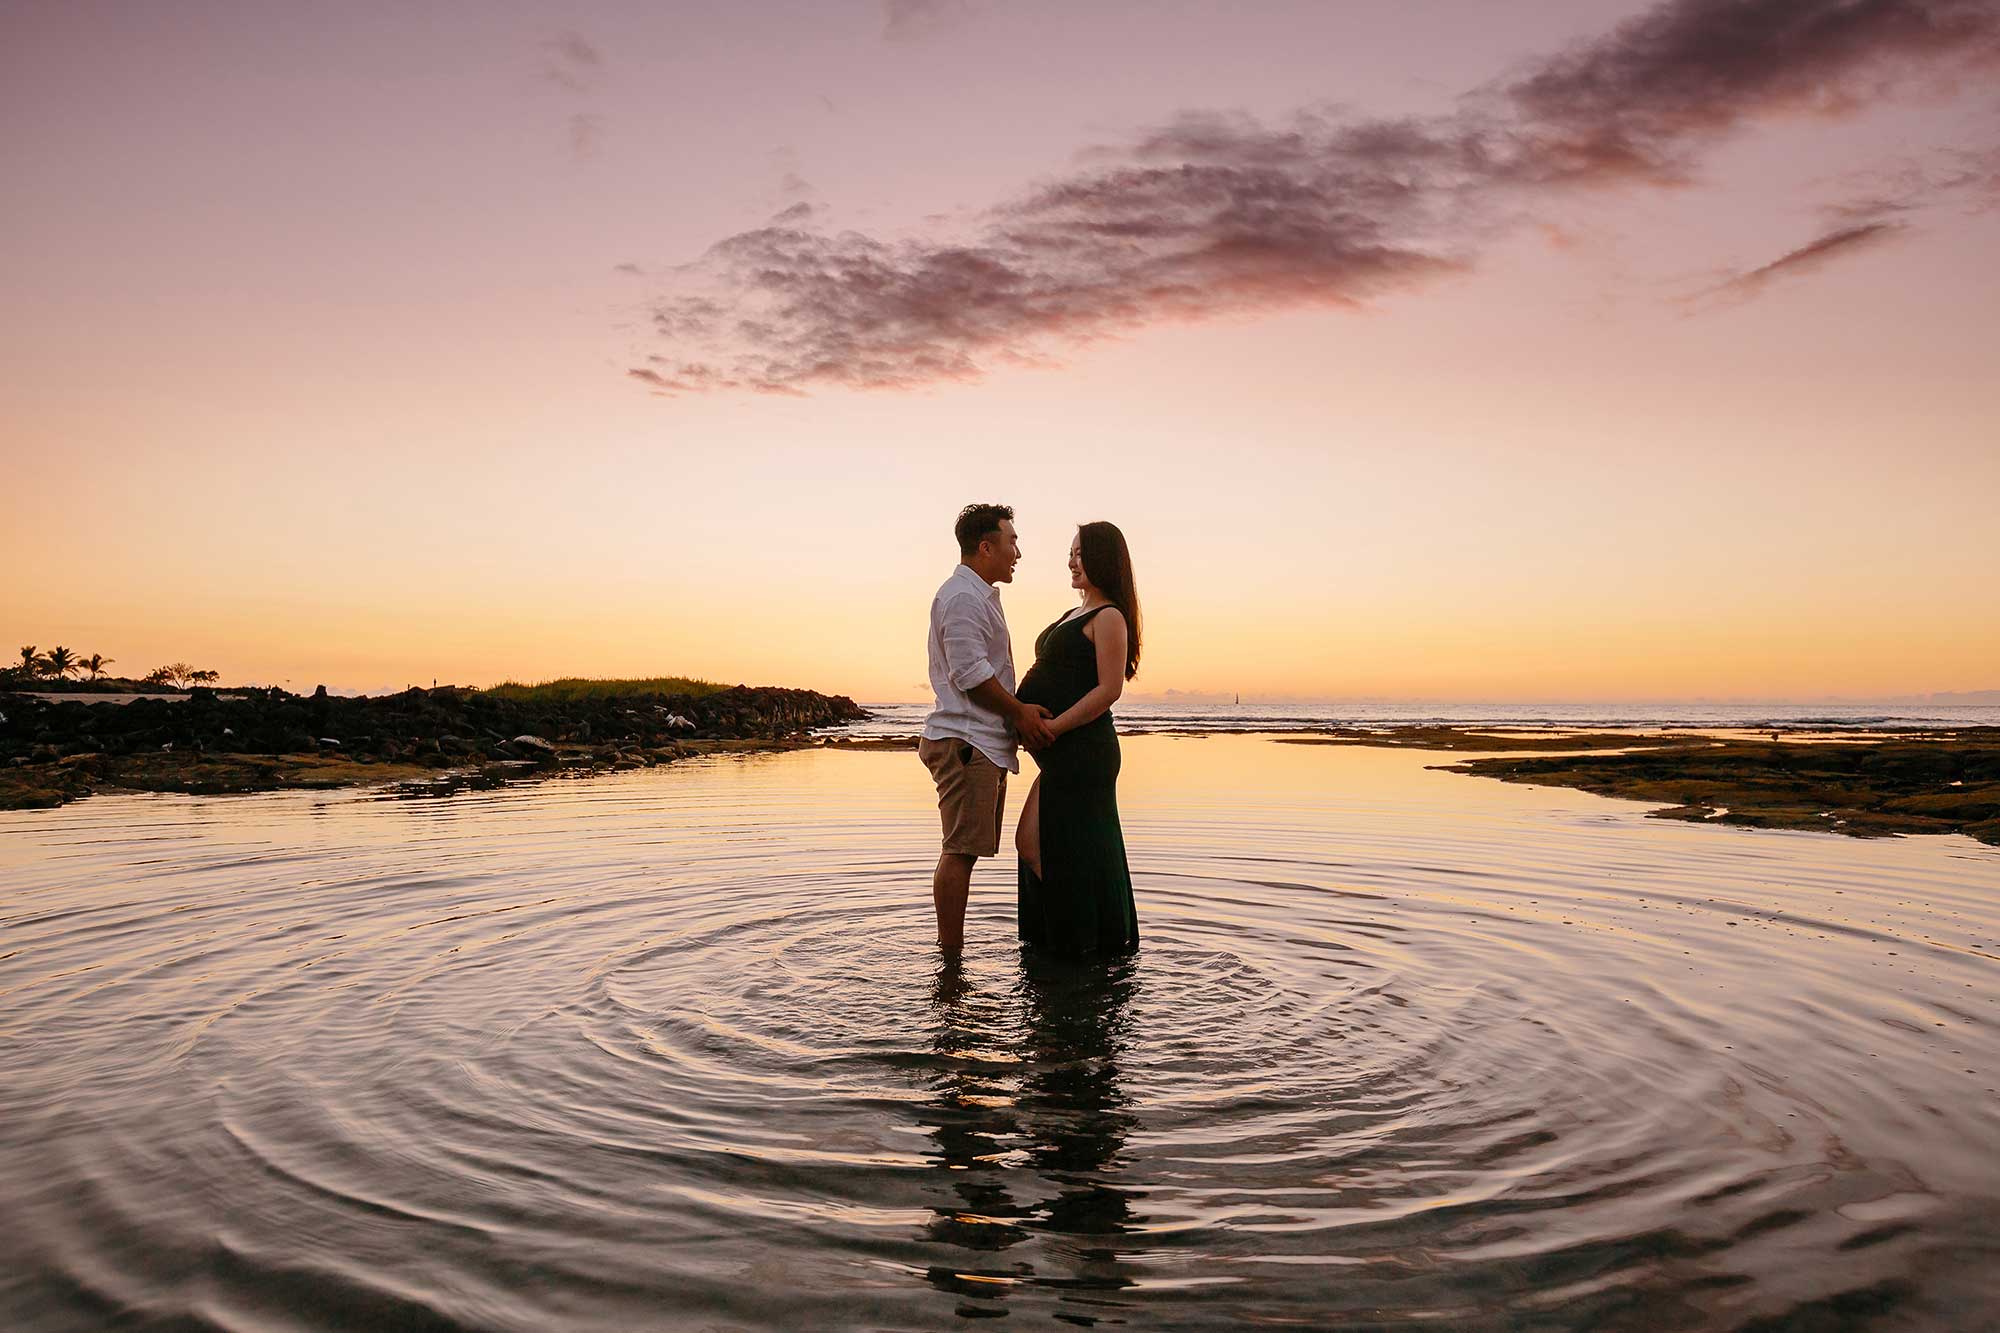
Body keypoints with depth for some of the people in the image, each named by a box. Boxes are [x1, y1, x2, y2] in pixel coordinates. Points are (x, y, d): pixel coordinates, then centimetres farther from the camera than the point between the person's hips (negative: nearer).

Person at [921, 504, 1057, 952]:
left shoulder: (979, 595, 25)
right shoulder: (963, 596, -11)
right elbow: (970, 672, -18)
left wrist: (1019, 714, 18)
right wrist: (1019, 711, -10)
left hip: (981, 743, 11)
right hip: (966, 742, -11)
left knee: (962, 850, 11)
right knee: (960, 851, -10)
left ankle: (950, 949, 15)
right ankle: (950, 954, -8)